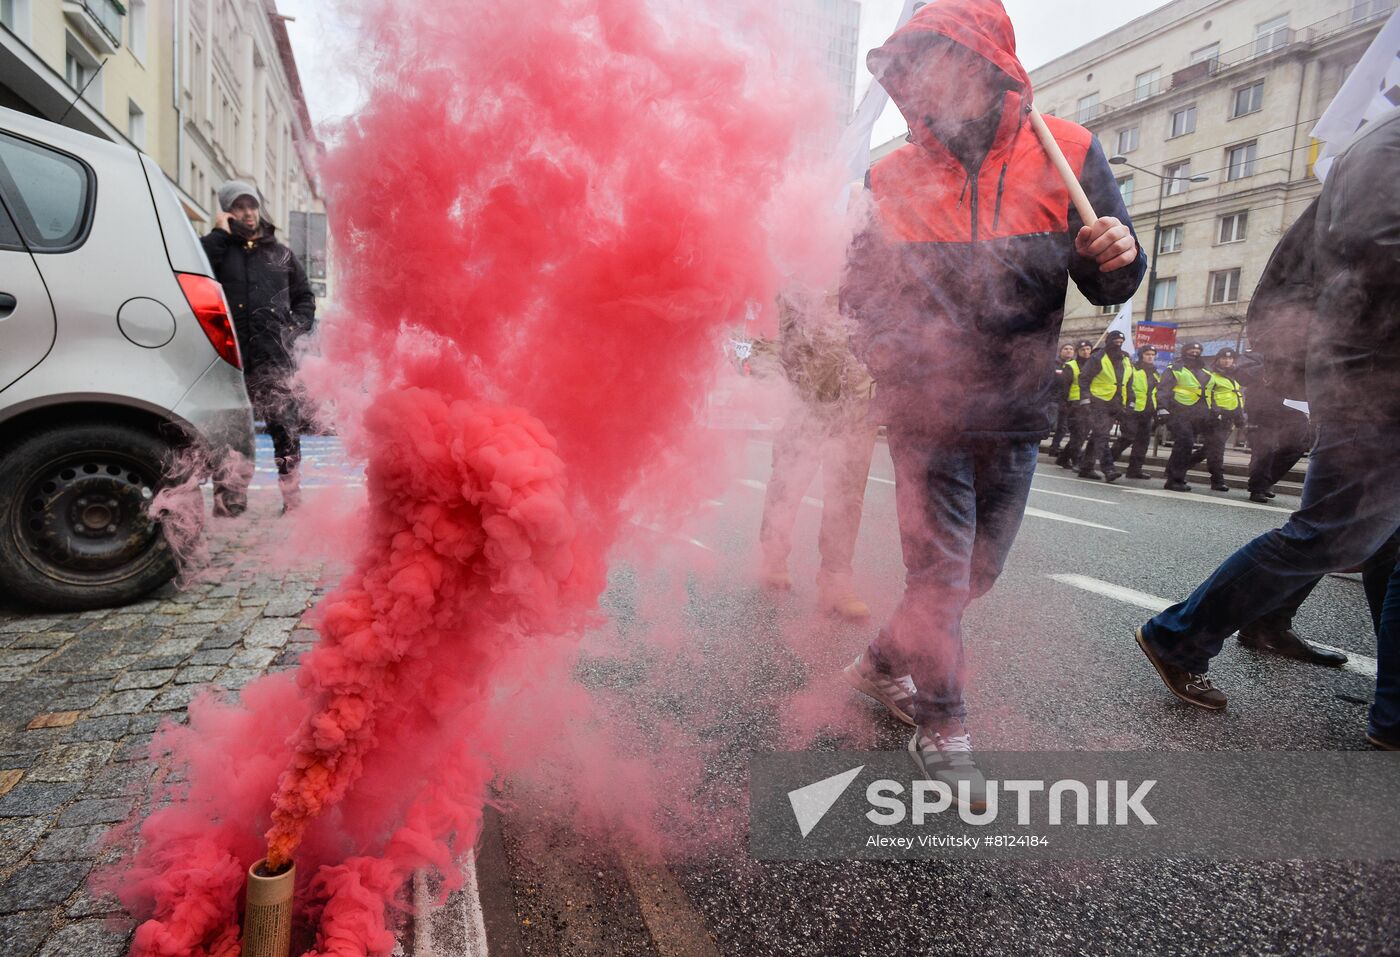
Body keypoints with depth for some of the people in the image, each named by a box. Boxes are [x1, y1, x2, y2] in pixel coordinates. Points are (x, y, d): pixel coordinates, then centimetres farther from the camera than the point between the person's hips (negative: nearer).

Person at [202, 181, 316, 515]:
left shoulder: (280, 253, 19)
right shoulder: (219, 249, 12)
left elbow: (304, 296, 27)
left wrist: (297, 326, 10)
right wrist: (219, 233, -3)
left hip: (276, 358, 1)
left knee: (287, 431, -2)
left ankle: (293, 498, 4)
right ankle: (230, 501, 7)